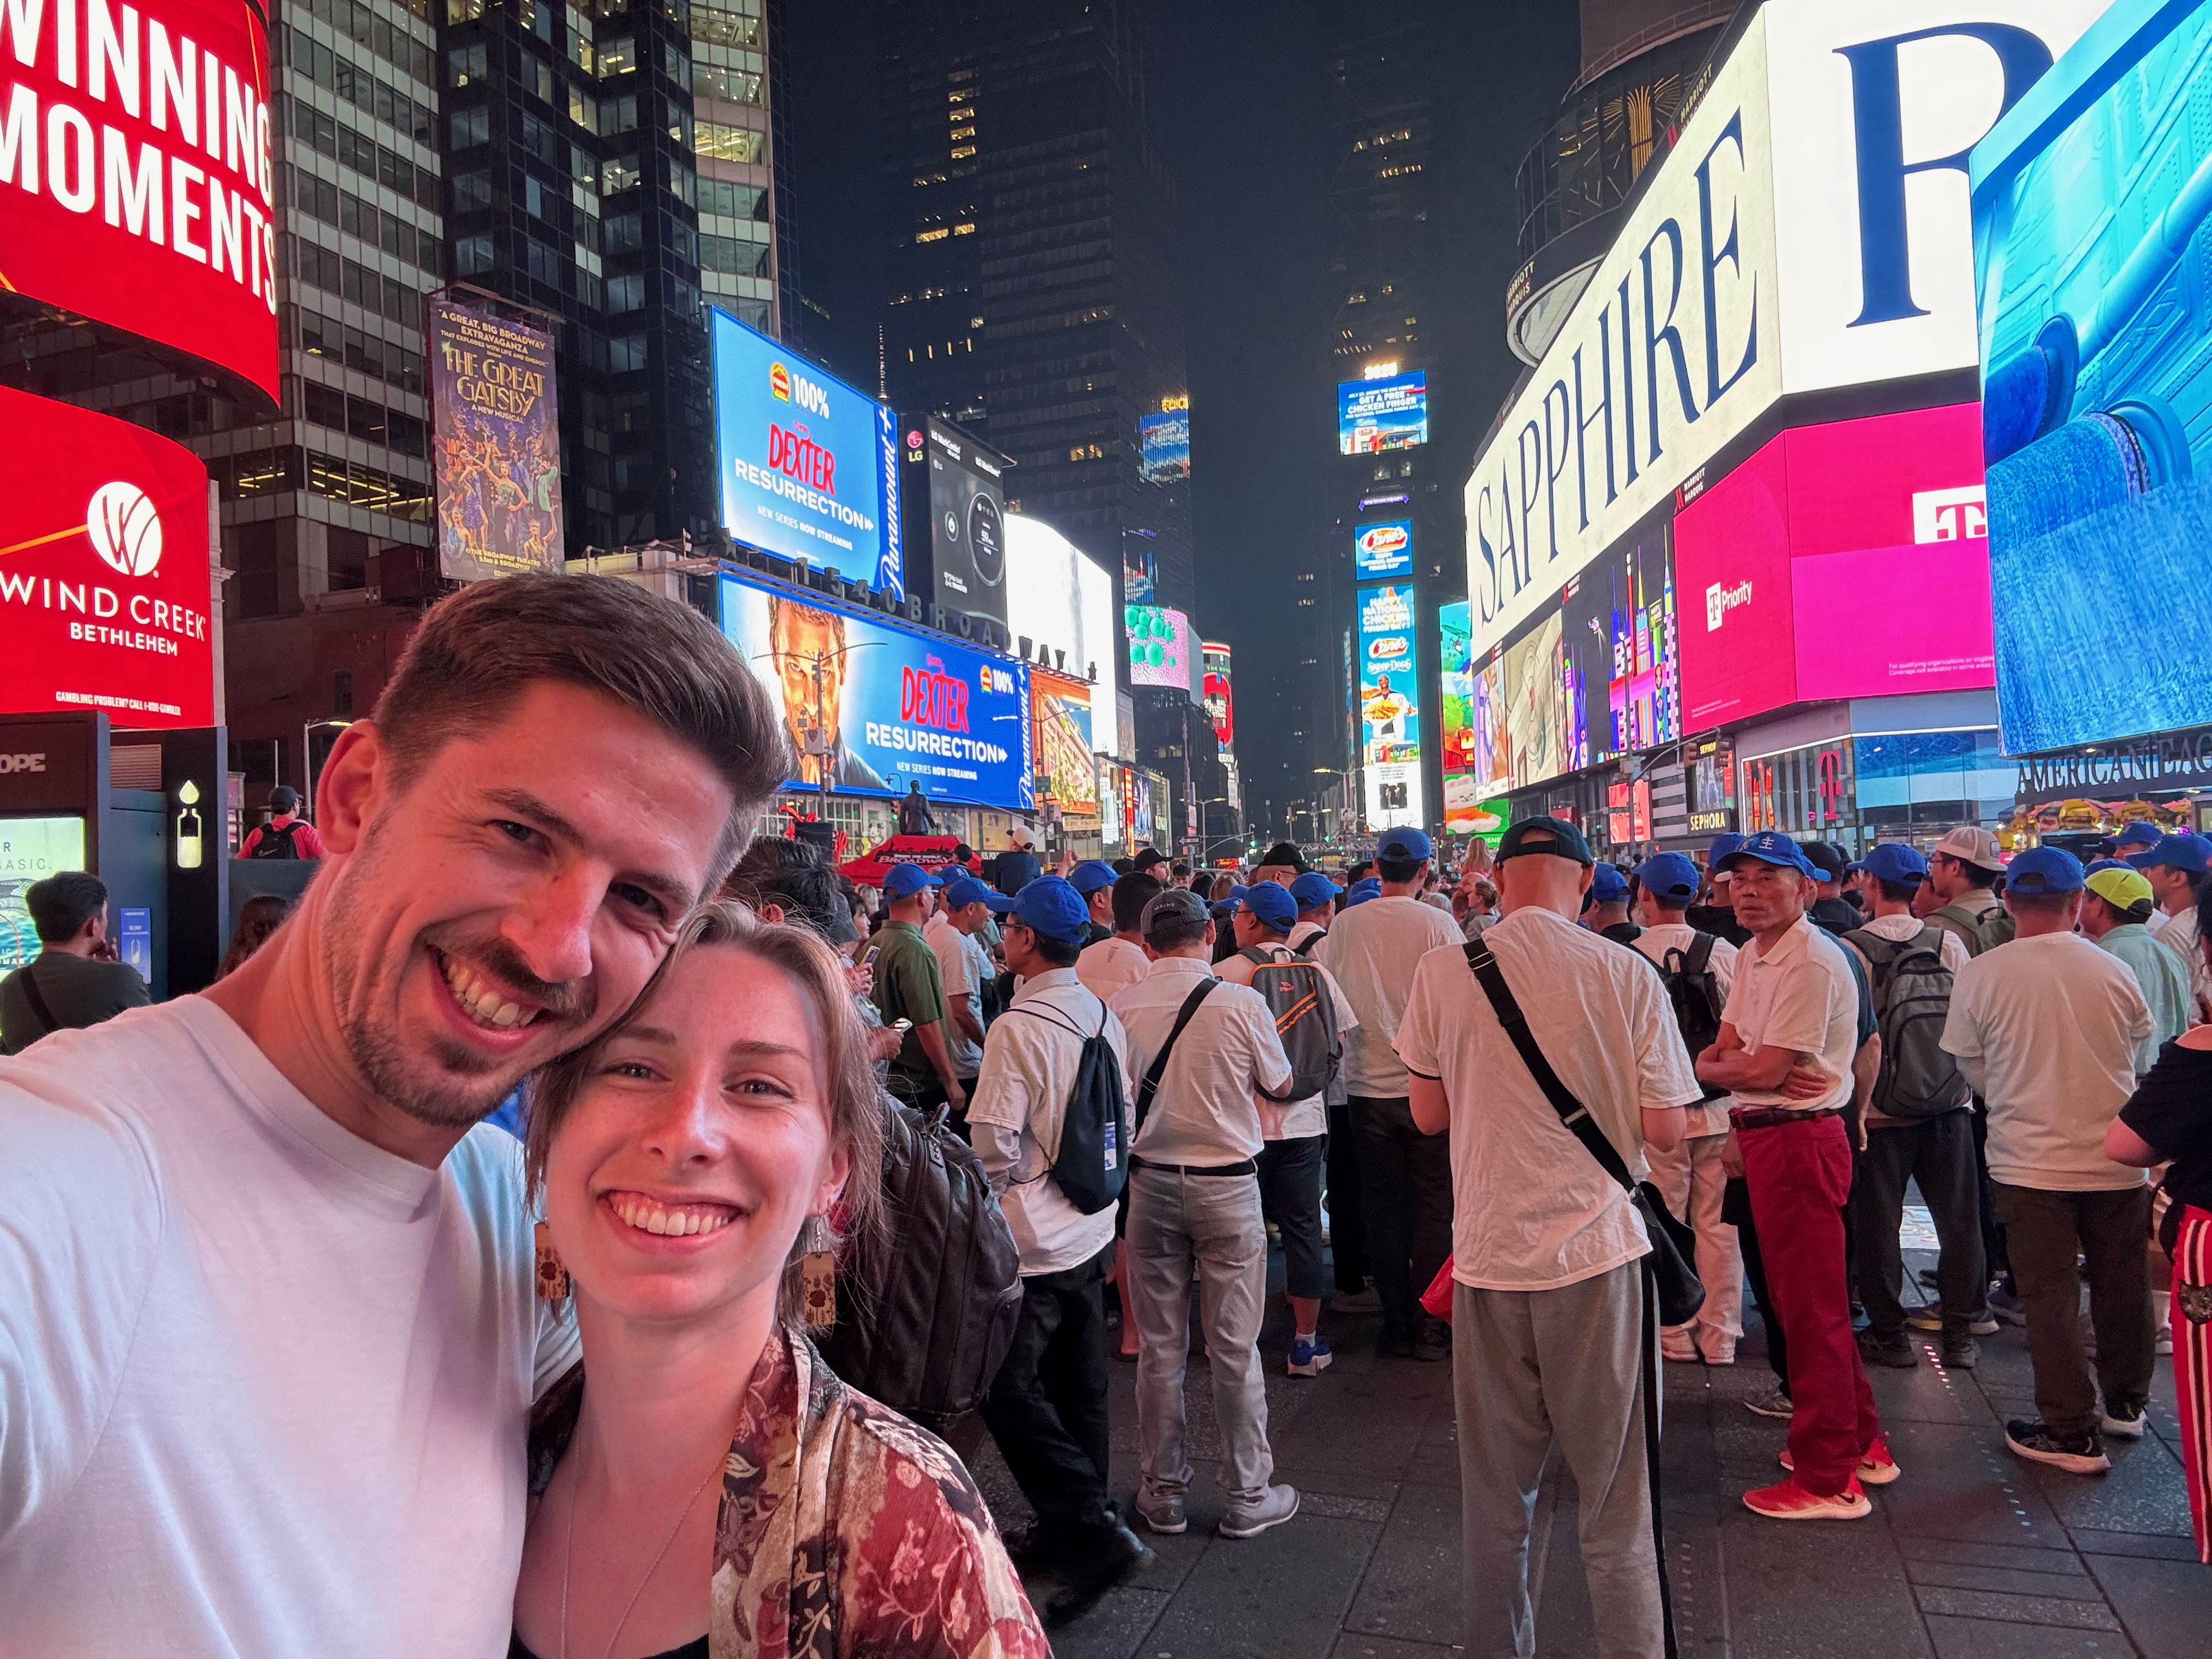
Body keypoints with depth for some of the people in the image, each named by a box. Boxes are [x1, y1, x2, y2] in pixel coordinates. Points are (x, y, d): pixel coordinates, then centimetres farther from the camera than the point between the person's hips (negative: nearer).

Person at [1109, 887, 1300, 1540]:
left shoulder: (1120, 1007, -7)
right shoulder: (1242, 1003, -13)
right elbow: (1280, 1087, 1)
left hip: (1151, 1185, 2)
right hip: (1227, 1186, -2)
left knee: (1159, 1347, 12)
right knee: (1234, 1348, 9)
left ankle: (1163, 1493, 24)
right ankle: (1247, 1496, 21)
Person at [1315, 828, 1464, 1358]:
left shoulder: (1346, 924, -2)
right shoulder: (1438, 924, -9)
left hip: (1367, 1085, 3)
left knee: (1383, 1208, 11)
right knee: (1433, 1205, 8)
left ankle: (1396, 1324, 18)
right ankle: (1430, 1327, 12)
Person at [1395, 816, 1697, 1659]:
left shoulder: (1442, 970, -4)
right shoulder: (1627, 974, -7)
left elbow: (1429, 1114, 4)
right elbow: (1664, 1128, -4)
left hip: (1489, 1251, 1)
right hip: (1598, 1249, -1)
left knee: (1494, 1493, 15)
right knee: (1614, 1499, 11)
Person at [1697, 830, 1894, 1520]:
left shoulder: (1813, 962, -18)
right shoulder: (1751, 955, 12)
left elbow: (1765, 1071, -20)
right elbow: (1724, 1054, 8)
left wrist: (1715, 1066, -1)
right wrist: (1746, 1070, -13)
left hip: (1799, 1138, -10)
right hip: (1765, 1135, 10)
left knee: (1811, 1307, 0)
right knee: (1800, 1298, 19)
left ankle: (1828, 1478, 12)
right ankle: (1860, 1441, 34)